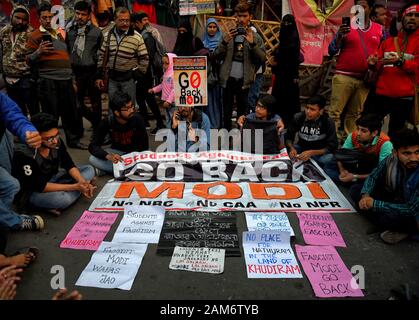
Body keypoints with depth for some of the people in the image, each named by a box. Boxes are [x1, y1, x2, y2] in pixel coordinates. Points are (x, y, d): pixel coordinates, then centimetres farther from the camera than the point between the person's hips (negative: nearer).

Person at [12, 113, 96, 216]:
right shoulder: (24, 154, -30)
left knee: (89, 170, -2)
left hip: (53, 179, 7)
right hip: (32, 191, -7)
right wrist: (74, 186, -28)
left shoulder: (57, 142, -15)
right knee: (63, 199, -36)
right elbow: (39, 186, -27)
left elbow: (69, 165, -4)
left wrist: (82, 182, -22)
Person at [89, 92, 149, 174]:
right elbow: (93, 146, -21)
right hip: (116, 151, 2)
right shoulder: (107, 123, -19)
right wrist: (108, 156, -42)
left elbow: (144, 145, -16)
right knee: (93, 159, -25)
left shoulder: (137, 119, -25)